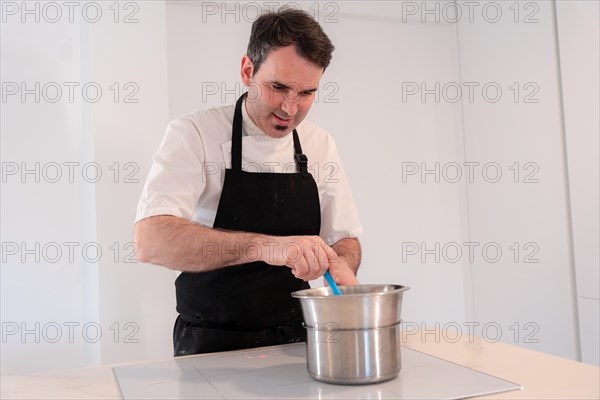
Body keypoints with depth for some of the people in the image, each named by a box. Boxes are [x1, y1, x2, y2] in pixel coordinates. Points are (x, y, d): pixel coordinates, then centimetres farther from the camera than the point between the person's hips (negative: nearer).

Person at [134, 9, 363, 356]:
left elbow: (345, 238, 11)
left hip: (295, 343, 3)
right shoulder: (195, 133, -9)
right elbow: (151, 241, -23)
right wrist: (263, 246, -36)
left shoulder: (320, 144, 4)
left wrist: (342, 266, -12)